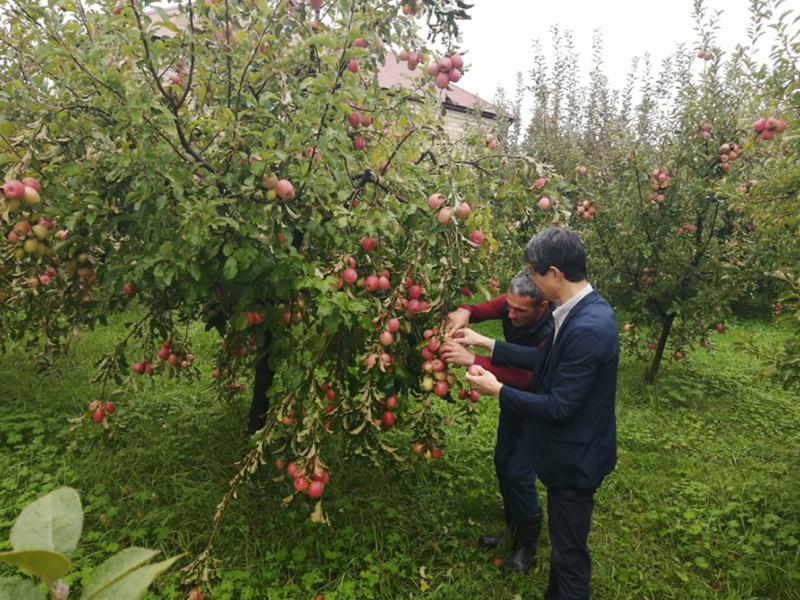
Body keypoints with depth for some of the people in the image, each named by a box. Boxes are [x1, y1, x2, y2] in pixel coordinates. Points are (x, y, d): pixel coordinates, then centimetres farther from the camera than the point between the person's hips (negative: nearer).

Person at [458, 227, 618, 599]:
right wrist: (486, 344, 10)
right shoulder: (586, 309, -1)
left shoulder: (587, 329, -32)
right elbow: (548, 360, 9)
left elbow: (559, 406, -28)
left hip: (576, 457, -10)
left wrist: (498, 390, -18)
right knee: (564, 541, 28)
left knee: (569, 551, 12)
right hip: (572, 450, 10)